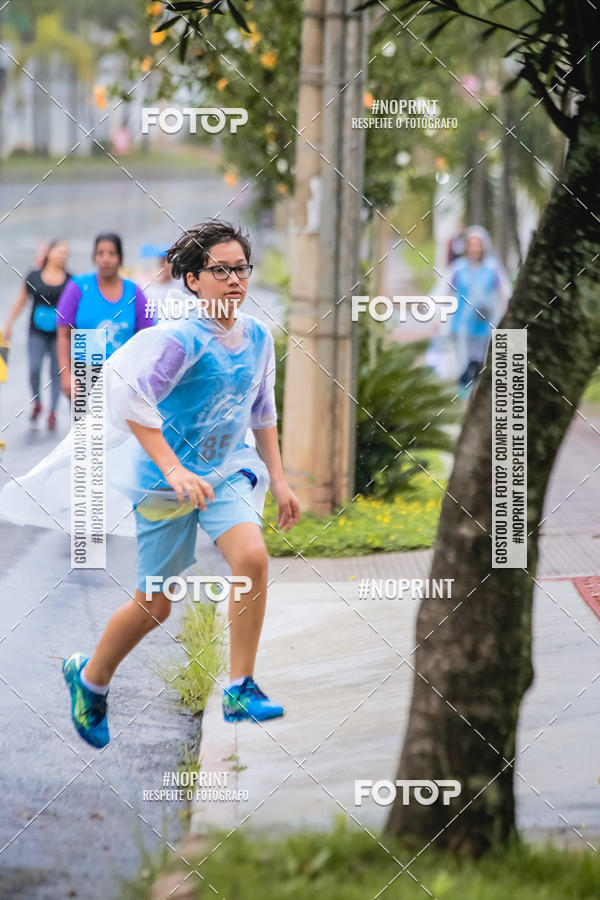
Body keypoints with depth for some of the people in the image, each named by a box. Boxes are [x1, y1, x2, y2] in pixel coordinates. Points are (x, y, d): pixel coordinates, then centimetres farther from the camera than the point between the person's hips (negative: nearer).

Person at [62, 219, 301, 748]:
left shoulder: (258, 338, 1)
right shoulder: (179, 337, -21)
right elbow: (128, 395, -30)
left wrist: (278, 479, 15)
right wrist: (173, 470, -36)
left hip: (229, 470, 5)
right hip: (163, 482, -5)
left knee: (253, 556, -23)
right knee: (155, 606, 4)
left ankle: (240, 691, -12)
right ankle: (90, 677, 34)